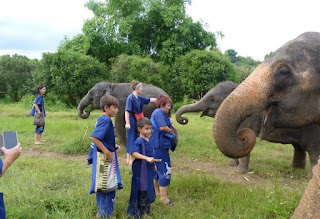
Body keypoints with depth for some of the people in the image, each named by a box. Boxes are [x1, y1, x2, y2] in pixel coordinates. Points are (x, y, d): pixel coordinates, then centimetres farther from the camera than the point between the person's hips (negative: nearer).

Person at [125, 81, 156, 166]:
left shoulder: (139, 98, 9)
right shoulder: (130, 98, -15)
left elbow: (149, 100, 21)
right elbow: (127, 111, -20)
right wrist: (127, 123, -26)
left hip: (137, 122, 9)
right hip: (132, 122, -9)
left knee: (134, 139, 13)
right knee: (132, 139, -3)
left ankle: (129, 159, 23)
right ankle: (131, 160, 6)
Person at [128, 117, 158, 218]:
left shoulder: (149, 140, 8)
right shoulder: (139, 141, -18)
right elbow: (134, 153, -31)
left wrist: (153, 164, 22)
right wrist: (147, 158, -38)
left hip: (149, 170, 8)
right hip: (140, 170, -8)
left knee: (148, 189, 17)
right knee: (140, 190, 1)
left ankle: (145, 210, 32)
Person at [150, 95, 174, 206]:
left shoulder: (158, 112, 20)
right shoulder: (159, 112, -14)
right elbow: (162, 127, -26)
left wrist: (169, 122, 4)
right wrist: (171, 130, -9)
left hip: (156, 145, 11)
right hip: (160, 145, -11)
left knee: (157, 168, 23)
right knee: (165, 171, -8)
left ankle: (155, 190, 38)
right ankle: (164, 197, -3)